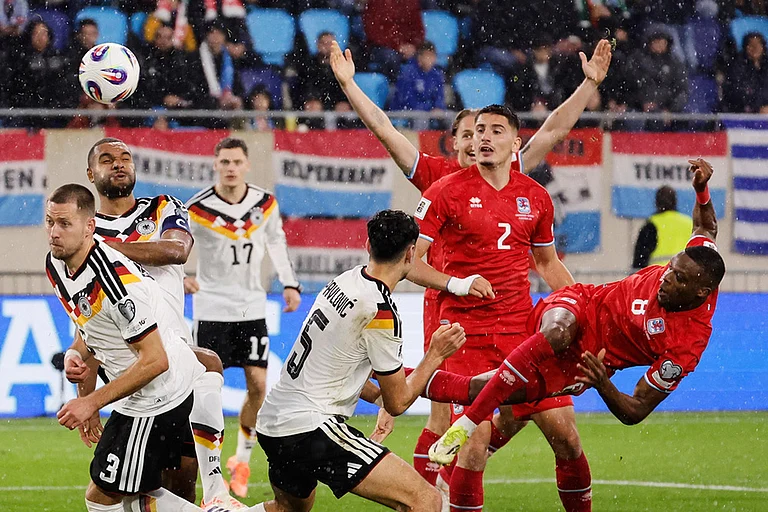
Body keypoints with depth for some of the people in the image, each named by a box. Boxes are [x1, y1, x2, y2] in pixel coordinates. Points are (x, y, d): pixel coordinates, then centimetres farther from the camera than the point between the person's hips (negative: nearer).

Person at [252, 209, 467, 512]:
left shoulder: (343, 282, 8)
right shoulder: (381, 310, -15)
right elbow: (397, 403, -5)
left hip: (272, 422, 9)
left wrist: (379, 395, 28)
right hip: (311, 428, -9)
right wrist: (436, 355, 4)